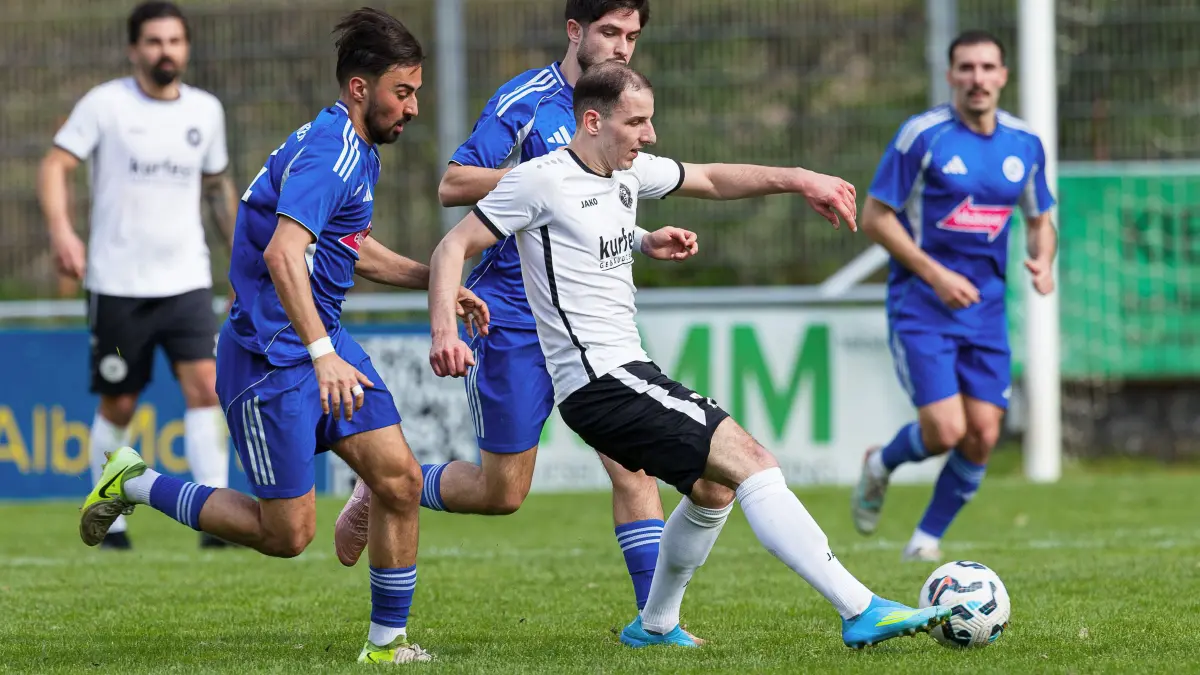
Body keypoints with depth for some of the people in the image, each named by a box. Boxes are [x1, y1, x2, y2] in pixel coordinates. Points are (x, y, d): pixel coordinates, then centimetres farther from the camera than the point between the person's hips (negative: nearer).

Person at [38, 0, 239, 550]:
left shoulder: (206, 110, 9)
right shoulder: (105, 104, -4)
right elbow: (54, 167, -8)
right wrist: (61, 231, -23)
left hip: (186, 279, 3)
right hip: (116, 283, -2)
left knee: (205, 386, -14)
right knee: (119, 405, 4)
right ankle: (109, 520, 20)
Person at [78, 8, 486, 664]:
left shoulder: (358, 151, 12)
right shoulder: (327, 152, -20)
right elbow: (282, 253, -33)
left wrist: (438, 282, 22)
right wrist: (323, 355, -39)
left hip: (324, 342, 9)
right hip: (268, 357, -9)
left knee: (400, 480, -2)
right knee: (287, 533, -3)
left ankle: (386, 642, 9)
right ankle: (135, 484, 13)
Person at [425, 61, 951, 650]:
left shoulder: (630, 173, 13)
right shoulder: (541, 180, -11)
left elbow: (712, 180, 26)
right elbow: (453, 249, -10)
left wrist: (796, 179, 13)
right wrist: (444, 331, -25)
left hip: (627, 372, 10)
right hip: (600, 380, -10)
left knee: (713, 487, 25)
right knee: (752, 464, -17)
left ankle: (655, 625, 38)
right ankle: (862, 612, -22)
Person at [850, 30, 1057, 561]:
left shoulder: (1025, 145, 6)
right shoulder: (922, 135, -10)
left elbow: (1040, 220, 19)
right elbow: (875, 217, -7)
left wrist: (1042, 262, -3)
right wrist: (935, 274, -15)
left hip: (985, 306, 5)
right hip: (921, 304, -5)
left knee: (982, 436, -3)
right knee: (946, 431, -15)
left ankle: (928, 537, 18)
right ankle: (881, 466, 19)